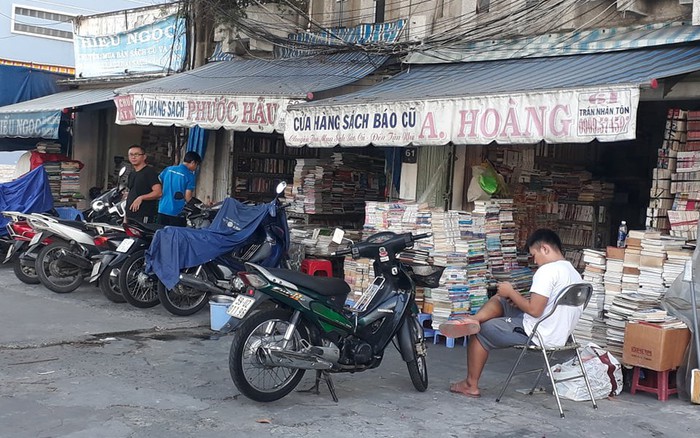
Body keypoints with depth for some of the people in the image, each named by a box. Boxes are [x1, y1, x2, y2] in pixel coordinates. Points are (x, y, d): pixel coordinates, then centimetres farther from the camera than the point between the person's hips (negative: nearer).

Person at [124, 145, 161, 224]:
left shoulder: (150, 171, -6)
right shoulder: (132, 174, 21)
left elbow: (158, 192, -16)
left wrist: (141, 198, -26)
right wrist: (125, 217, 21)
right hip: (131, 216, 9)